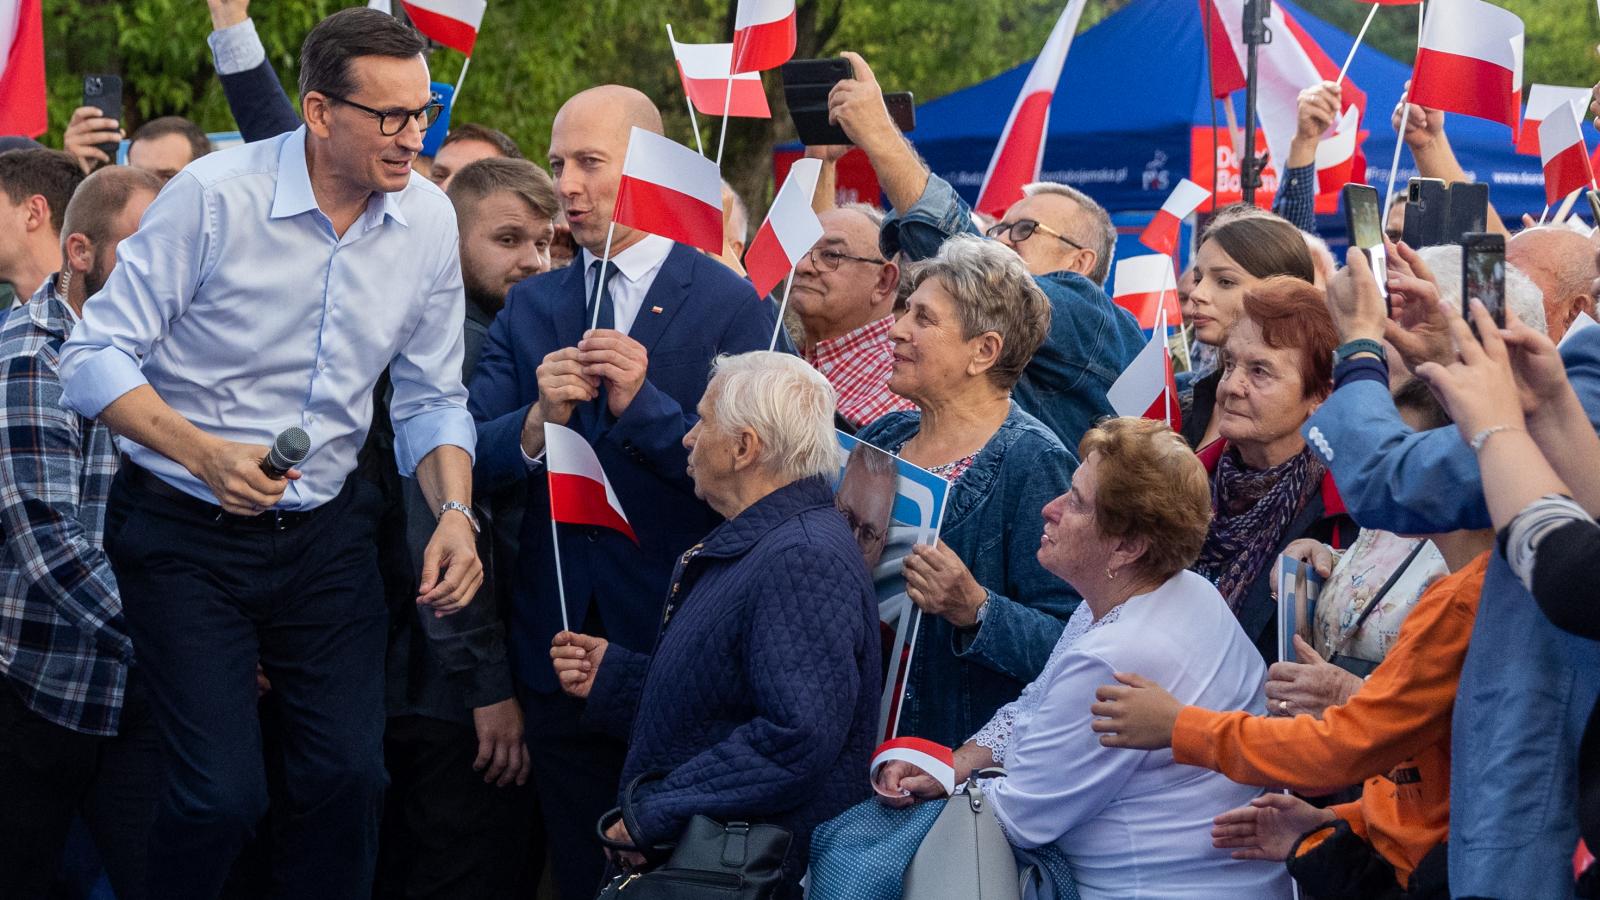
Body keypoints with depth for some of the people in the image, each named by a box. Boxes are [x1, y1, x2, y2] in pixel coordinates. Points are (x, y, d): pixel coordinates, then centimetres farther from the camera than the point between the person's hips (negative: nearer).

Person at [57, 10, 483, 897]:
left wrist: (454, 512, -12)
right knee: (222, 792, -10)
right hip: (185, 532, -4)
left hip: (326, 532, 4)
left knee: (350, 774, -1)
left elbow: (430, 401, 6)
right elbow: (96, 358, -15)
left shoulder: (427, 219, -2)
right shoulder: (214, 197, -17)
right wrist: (204, 454, -29)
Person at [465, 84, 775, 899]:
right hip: (559, 641, 4)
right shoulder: (530, 306, 10)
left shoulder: (730, 305, -5)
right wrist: (537, 421, -18)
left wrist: (644, 404, -23)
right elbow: (470, 459, 1)